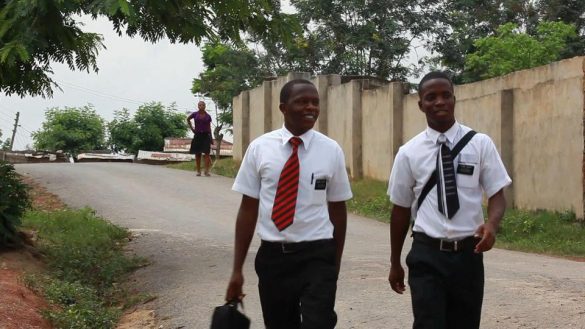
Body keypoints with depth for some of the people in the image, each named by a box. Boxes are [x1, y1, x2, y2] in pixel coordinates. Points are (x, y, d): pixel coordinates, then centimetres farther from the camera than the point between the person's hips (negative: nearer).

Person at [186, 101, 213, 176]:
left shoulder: (208, 116, 4)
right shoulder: (195, 114, 2)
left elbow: (209, 127, 10)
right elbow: (188, 119, 22)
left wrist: (211, 138, 7)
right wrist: (191, 128, 13)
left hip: (206, 135, -1)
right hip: (197, 135, 1)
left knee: (206, 153, -11)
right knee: (197, 154, 4)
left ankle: (207, 171, -10)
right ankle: (198, 171, 10)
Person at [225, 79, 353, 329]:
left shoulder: (331, 150, -2)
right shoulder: (259, 148, -2)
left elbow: (338, 210, 4)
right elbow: (248, 208, -1)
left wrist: (336, 266, 9)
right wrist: (237, 269, -1)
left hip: (317, 256, -1)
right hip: (272, 255, 1)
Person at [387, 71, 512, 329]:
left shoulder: (481, 144, 0)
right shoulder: (409, 153, 0)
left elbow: (497, 195, 0)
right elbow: (401, 209, 7)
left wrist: (492, 224, -24)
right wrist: (395, 263, 12)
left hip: (468, 254, 1)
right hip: (427, 255, -1)